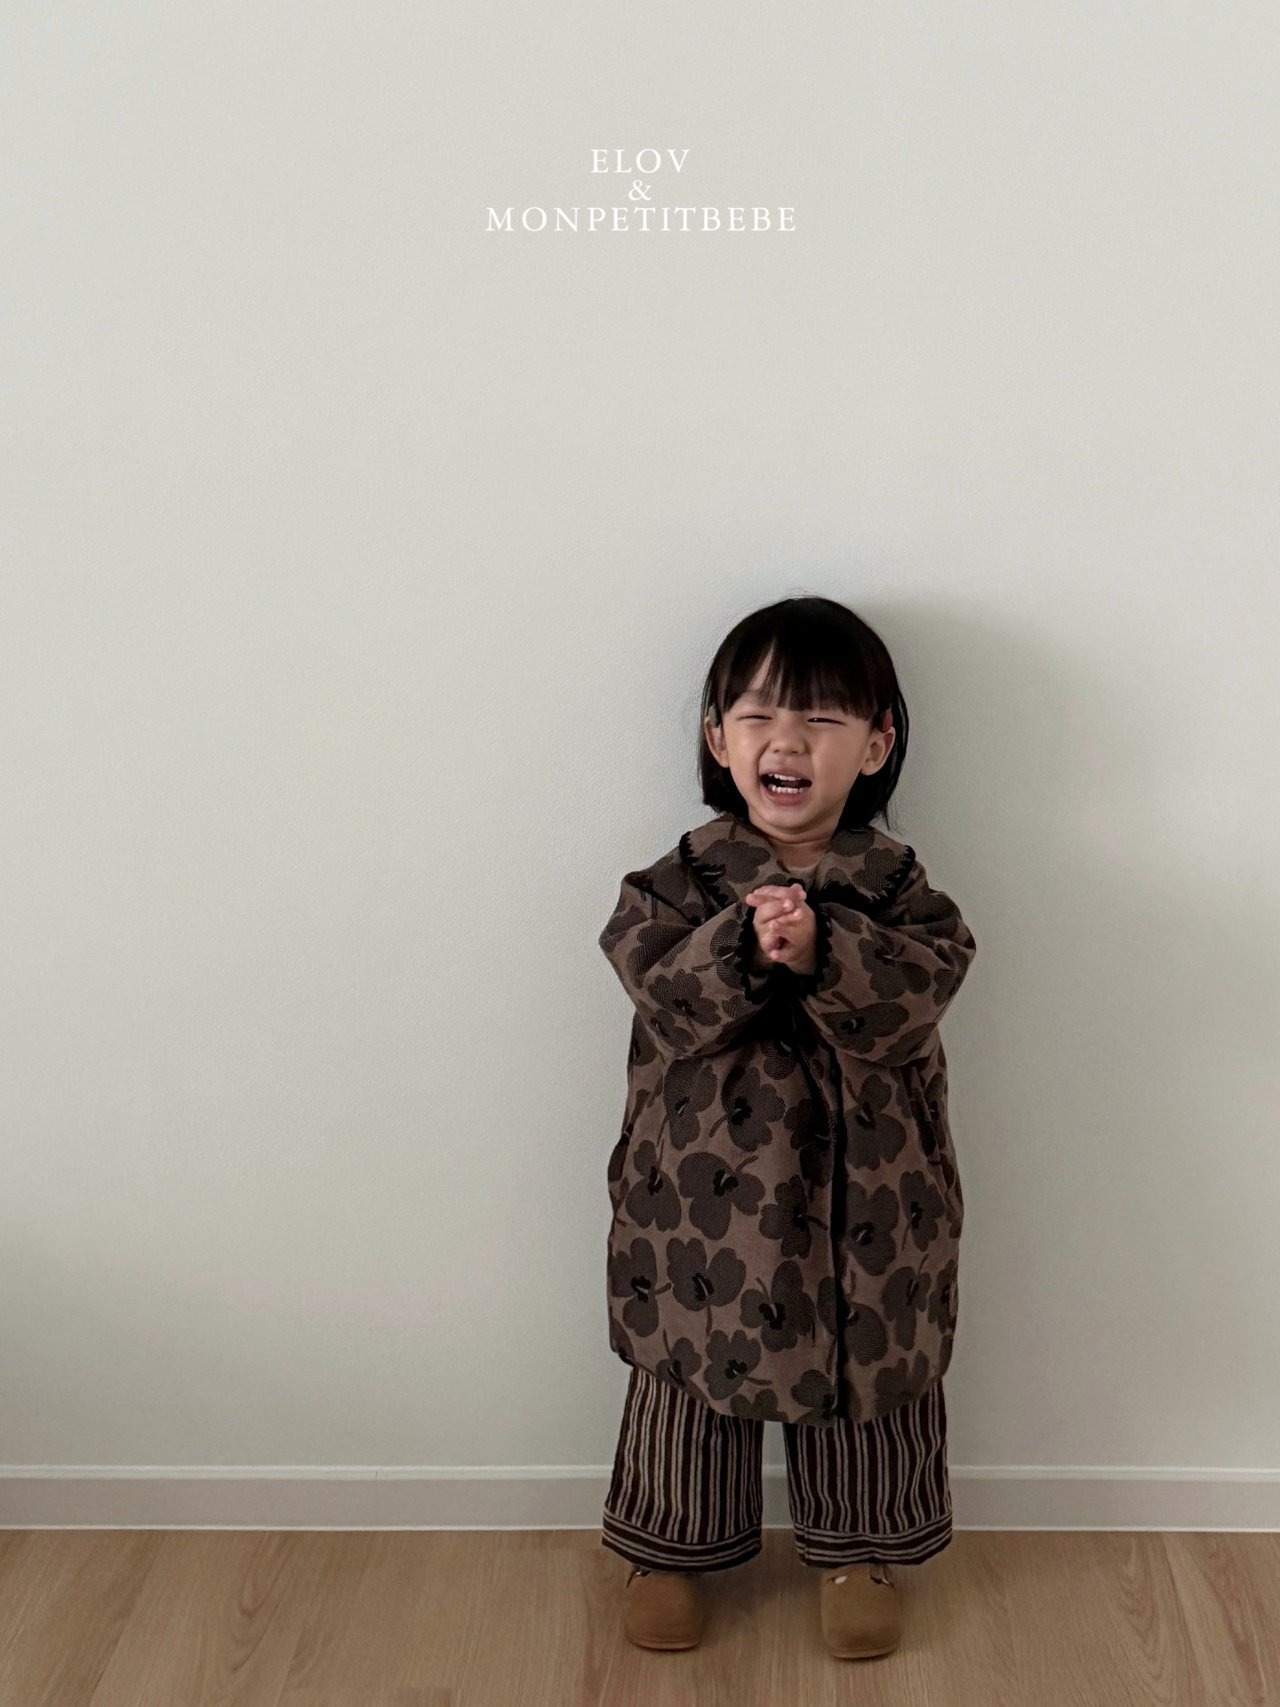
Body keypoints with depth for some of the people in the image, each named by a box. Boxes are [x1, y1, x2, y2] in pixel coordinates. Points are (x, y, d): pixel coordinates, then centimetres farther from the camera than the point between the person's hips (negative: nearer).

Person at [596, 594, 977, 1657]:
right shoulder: (679, 882, -6)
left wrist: (821, 951, -36)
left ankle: (858, 1551, 40)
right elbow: (664, 995, -20)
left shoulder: (897, 886, -6)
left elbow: (918, 994, -22)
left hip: (865, 1201, 0)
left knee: (867, 1371, 16)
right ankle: (671, 1549, 38)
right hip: (702, 1198, 0)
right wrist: (745, 946, -35)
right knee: (690, 1369, 15)